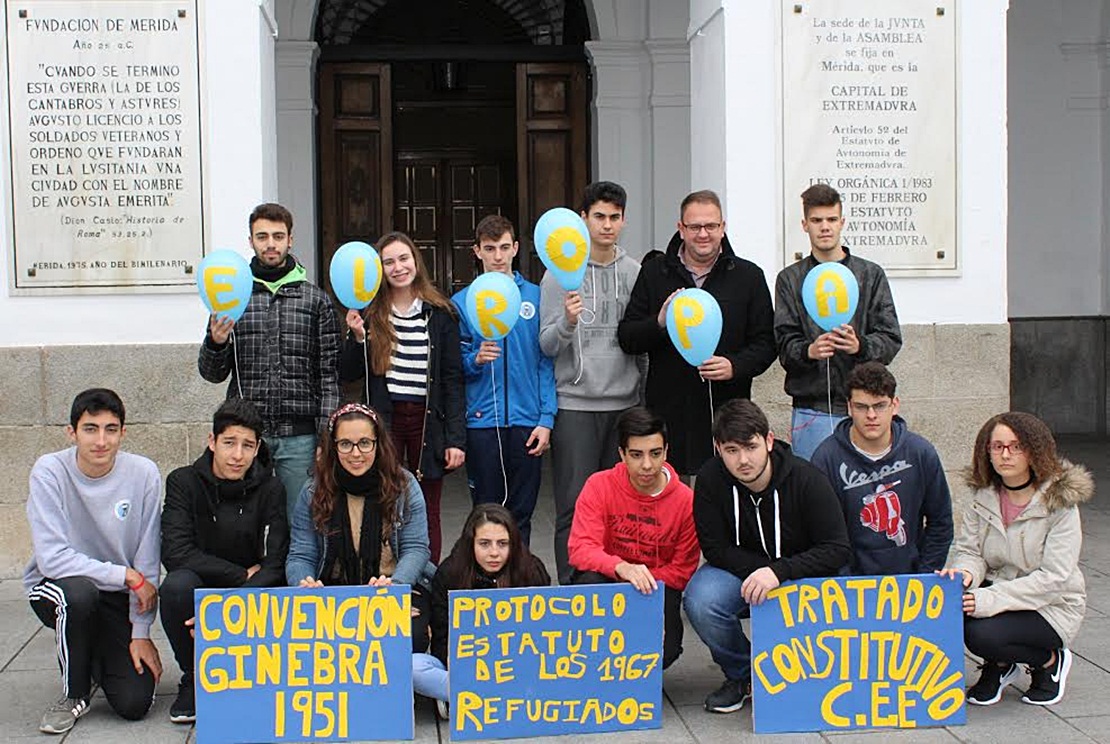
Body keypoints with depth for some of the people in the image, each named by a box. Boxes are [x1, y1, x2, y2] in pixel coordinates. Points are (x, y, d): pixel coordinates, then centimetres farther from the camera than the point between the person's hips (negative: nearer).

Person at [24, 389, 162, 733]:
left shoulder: (143, 474, -12)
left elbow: (147, 562, -8)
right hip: (55, 588, -1)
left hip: (117, 598, 2)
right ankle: (73, 693, -10)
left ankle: (97, 654, 25)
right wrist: (126, 575, -24)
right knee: (79, 591, -38)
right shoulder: (49, 471, -17)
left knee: (134, 704, -11)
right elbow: (51, 558, -24)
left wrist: (141, 633, -10)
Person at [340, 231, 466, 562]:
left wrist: (456, 438, -4)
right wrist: (357, 337, -11)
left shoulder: (440, 313, 3)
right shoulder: (370, 314, 4)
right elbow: (348, 375, 7)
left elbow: (453, 379, 2)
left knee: (427, 514, 6)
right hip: (383, 420, 0)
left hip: (428, 422, 0)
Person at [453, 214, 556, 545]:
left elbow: (547, 363, 4)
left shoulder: (536, 298, 5)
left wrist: (546, 419, -4)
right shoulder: (462, 302, 4)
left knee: (521, 513, 7)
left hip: (526, 420, 1)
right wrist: (475, 359, -17)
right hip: (482, 421, 0)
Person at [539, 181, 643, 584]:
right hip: (576, 403, -3)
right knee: (575, 505, -3)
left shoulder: (635, 272, 9)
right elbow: (547, 345, -8)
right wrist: (567, 322, -23)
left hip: (624, 403, 3)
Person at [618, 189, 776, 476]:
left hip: (727, 414, -1)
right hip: (667, 413, 1)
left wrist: (736, 366, -12)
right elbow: (626, 338, 9)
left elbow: (765, 342, 8)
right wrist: (659, 323, -11)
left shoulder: (749, 276, 9)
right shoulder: (653, 274, 11)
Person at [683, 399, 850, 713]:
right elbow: (716, 549, -12)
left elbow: (838, 549, -21)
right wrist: (760, 571, -26)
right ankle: (741, 674, 0)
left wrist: (778, 572, -33)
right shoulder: (710, 479, -17)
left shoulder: (806, 479, -21)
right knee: (700, 601, -29)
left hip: (801, 572, -1)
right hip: (739, 569, 1)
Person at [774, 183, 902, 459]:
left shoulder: (871, 274, 9)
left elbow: (891, 339, 2)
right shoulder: (790, 279, 8)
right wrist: (808, 350, -23)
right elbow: (785, 345, -1)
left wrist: (860, 345, -19)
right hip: (811, 408, 0)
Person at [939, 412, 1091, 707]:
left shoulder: (1060, 503, -15)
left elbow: (1054, 577, -21)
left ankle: (1050, 661, 2)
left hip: (1050, 606, -5)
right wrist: (965, 573, -27)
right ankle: (999, 666, 3)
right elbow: (970, 551, -1)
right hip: (996, 591, 5)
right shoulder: (983, 497, 0)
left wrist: (990, 599, -30)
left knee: (982, 635, -30)